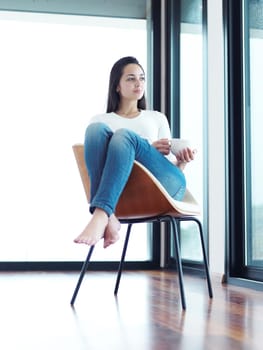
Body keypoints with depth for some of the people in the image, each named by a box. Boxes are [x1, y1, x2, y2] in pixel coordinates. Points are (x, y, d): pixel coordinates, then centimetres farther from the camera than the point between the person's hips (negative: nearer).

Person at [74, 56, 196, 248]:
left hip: (162, 182, 0)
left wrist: (181, 161, -1)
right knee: (96, 129, -27)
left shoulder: (157, 118, 32)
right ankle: (109, 217, -45)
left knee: (124, 136, -29)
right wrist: (149, 149, -3)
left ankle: (100, 216, -49)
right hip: (123, 186, 0)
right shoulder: (102, 119, 28)